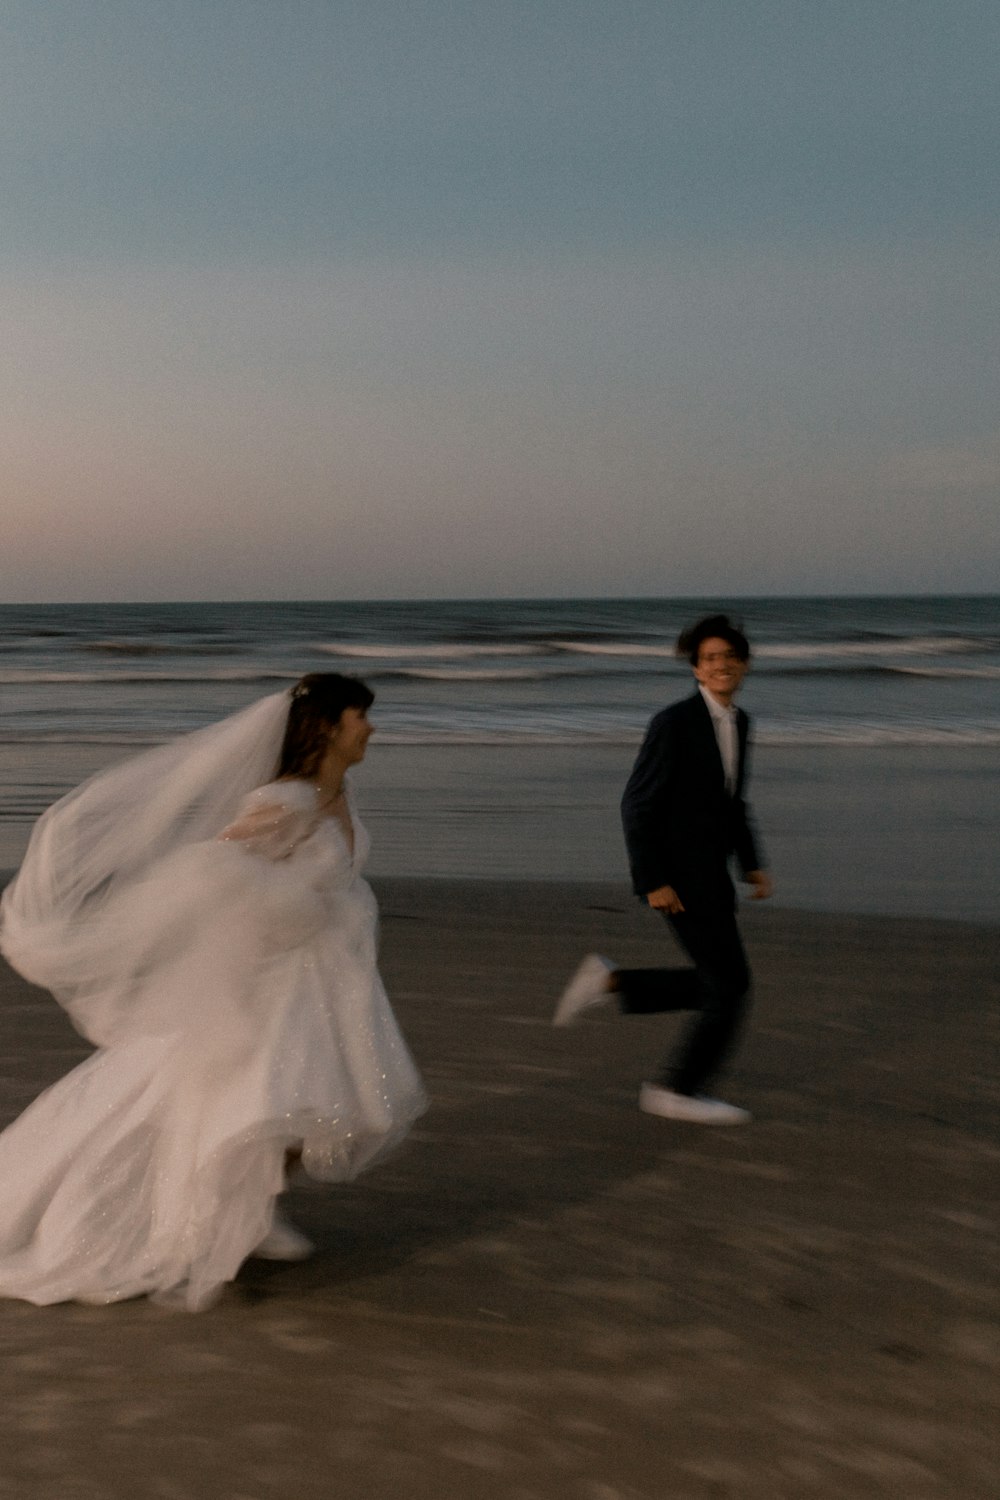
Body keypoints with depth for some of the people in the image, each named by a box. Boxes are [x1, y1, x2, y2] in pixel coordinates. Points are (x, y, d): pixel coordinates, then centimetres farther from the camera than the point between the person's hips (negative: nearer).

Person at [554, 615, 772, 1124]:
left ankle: (610, 982, 17)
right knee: (730, 984, -5)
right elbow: (637, 805, -17)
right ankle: (675, 1089, 9)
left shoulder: (737, 720, 9)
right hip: (677, 874, -9)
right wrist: (653, 883, -20)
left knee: (723, 985, 11)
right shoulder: (674, 722, -18)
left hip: (708, 871, 9)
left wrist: (752, 865, 13)